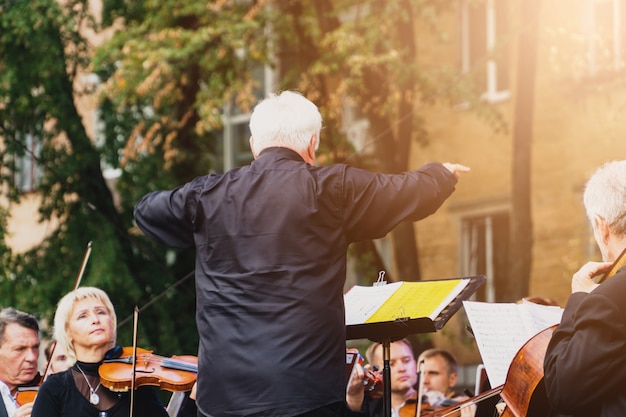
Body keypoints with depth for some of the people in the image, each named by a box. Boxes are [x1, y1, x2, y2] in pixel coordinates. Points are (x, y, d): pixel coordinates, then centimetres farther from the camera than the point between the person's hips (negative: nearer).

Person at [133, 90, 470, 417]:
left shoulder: (209, 195, 6)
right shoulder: (330, 188, -3)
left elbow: (146, 210, 24)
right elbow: (414, 193, 8)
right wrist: (443, 173, 31)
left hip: (222, 389, 3)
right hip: (306, 385, -3)